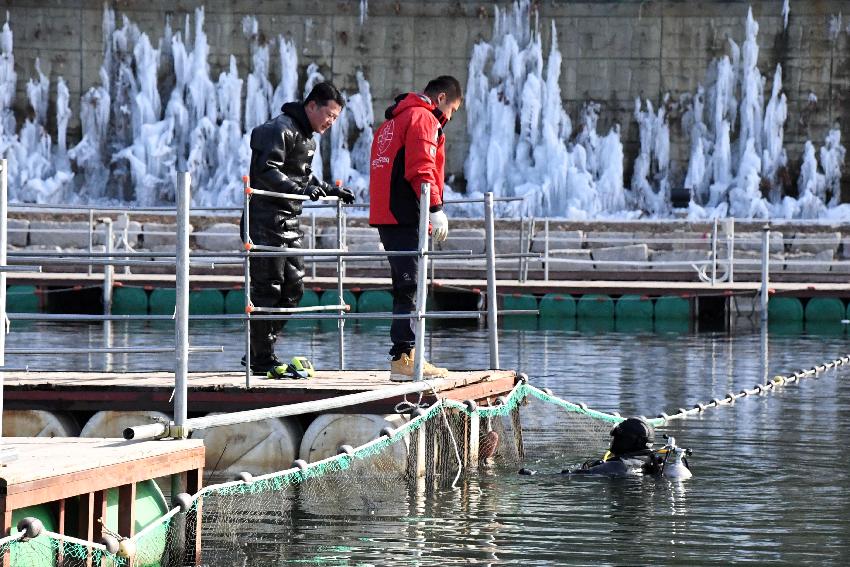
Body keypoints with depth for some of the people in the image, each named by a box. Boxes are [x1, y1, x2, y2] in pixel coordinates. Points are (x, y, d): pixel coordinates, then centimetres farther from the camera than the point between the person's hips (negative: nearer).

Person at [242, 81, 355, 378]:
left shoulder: (306, 135, 20)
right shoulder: (281, 129, -13)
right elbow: (266, 171, -23)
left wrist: (330, 190, 25)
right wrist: (300, 189, -33)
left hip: (289, 222, 10)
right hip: (267, 222, -10)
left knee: (293, 287, 9)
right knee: (267, 289, -8)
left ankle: (261, 351, 17)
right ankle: (262, 359, -4)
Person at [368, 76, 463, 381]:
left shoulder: (394, 120, 25)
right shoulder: (423, 118, -6)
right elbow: (421, 169, -18)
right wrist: (435, 209, -19)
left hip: (386, 214, 10)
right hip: (405, 216, -10)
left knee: (406, 286, 13)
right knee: (410, 286, -11)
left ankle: (406, 355, 16)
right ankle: (404, 358, -14)